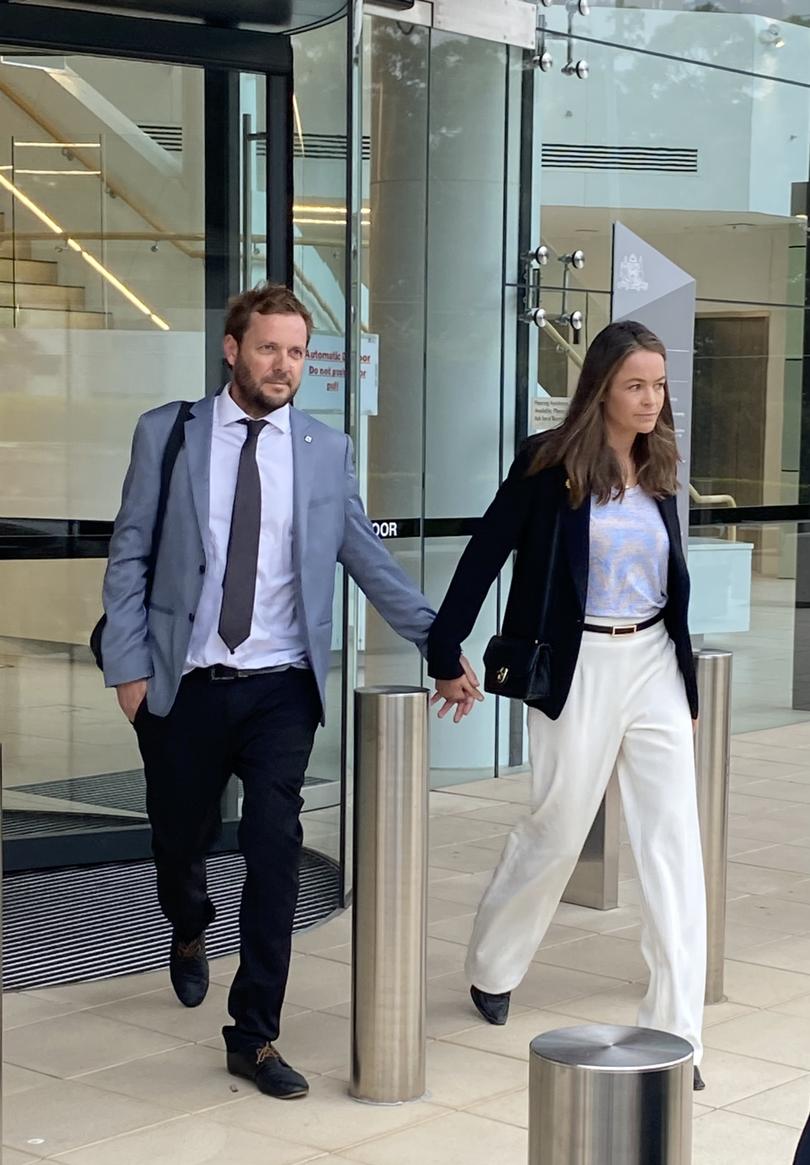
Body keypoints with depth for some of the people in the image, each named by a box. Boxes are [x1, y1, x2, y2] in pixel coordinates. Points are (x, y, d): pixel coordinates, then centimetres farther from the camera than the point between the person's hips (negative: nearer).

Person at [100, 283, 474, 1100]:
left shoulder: (327, 450, 4)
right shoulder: (167, 434, 0)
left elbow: (369, 560, 6)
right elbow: (129, 557, 0)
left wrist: (441, 641, -1)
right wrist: (127, 665, -6)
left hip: (280, 688, 0)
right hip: (183, 686, 0)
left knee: (274, 848, -10)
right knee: (178, 840, 13)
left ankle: (254, 1035, 0)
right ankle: (190, 934, 49)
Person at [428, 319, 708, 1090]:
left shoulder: (657, 470, 8)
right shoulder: (551, 463, -9)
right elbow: (484, 557, -8)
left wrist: (686, 679, 17)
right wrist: (445, 656, -9)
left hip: (653, 664, 5)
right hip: (579, 669, -4)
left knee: (673, 842, -2)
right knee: (556, 831, 9)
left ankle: (674, 1027, 3)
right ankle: (490, 968, 36)